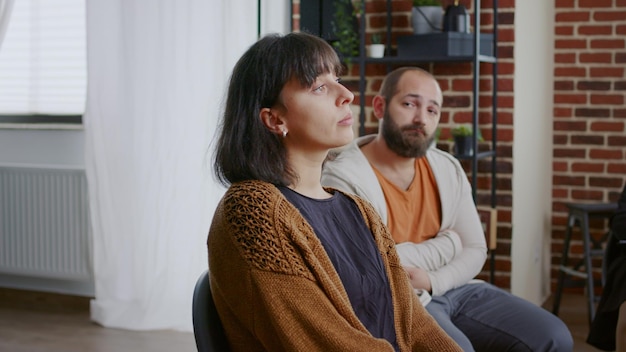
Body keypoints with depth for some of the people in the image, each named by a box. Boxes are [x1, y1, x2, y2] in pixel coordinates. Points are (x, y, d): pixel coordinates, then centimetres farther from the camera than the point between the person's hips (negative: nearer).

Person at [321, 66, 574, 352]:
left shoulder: (448, 169, 8)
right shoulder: (344, 177, -13)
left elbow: (475, 250, 9)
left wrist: (431, 281, -14)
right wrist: (444, 245, -5)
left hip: (452, 287, 7)